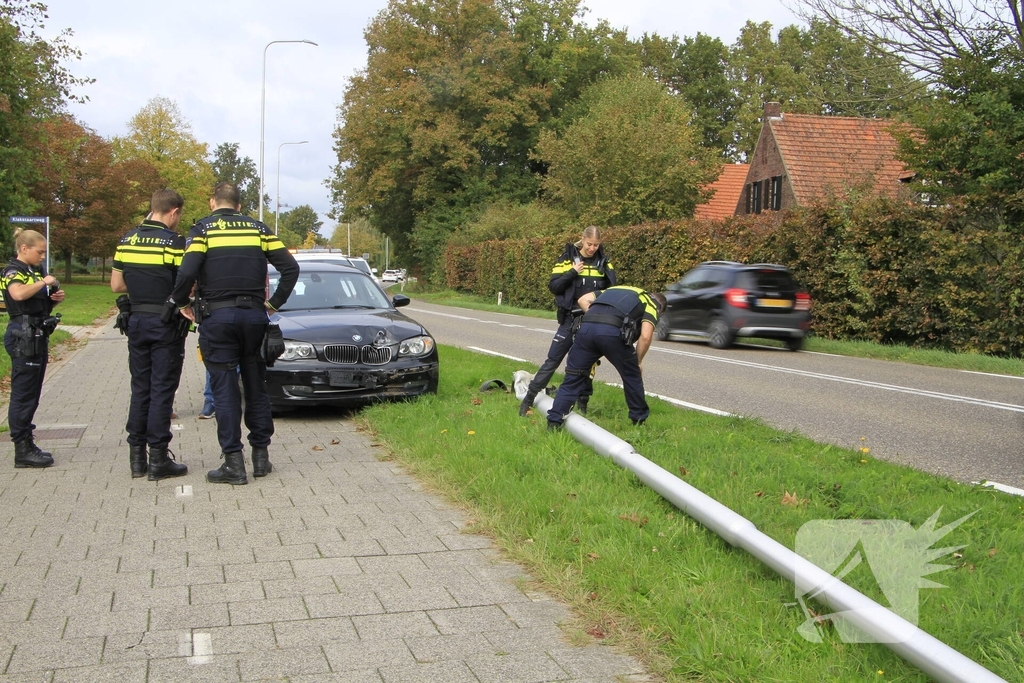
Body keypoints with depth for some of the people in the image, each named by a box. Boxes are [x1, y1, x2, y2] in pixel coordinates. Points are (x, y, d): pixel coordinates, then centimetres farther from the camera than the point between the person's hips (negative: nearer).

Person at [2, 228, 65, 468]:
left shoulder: (37, 271, 16)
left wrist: (55, 298, 8)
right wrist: (44, 283, -20)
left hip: (38, 339, 9)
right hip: (23, 339, -9)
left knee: (31, 394, 12)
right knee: (23, 395, -6)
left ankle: (27, 445, 19)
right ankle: (22, 450, -3)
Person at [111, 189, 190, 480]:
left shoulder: (127, 241, 6)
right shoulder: (175, 242, -13)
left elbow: (116, 284, 9)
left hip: (136, 321, 6)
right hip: (166, 323, -5)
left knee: (140, 389, 12)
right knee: (162, 391, 0)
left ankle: (137, 457, 15)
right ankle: (158, 459, 2)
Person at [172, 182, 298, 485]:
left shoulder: (202, 229, 1)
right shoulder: (257, 228, 10)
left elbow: (187, 272, -14)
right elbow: (290, 267, 3)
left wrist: (182, 303, 2)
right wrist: (275, 302, 8)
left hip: (217, 316, -3)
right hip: (254, 315, 3)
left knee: (224, 389, 1)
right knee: (256, 386, 12)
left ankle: (234, 462, 0)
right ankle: (261, 455, 16)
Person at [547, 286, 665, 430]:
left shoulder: (616, 289, 38)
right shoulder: (652, 305, 21)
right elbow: (645, 336, 3)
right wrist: (638, 361, 17)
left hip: (586, 326, 4)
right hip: (613, 331, -4)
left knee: (573, 377, 13)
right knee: (631, 375, 19)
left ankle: (554, 422, 7)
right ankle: (639, 420, 30)